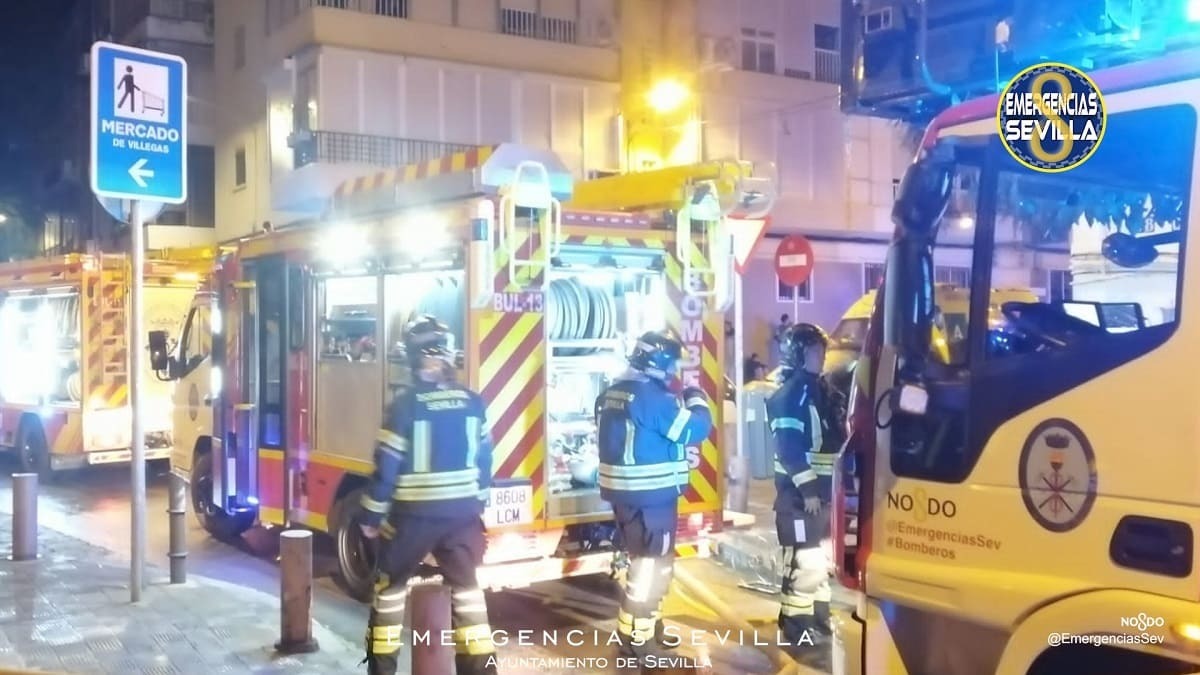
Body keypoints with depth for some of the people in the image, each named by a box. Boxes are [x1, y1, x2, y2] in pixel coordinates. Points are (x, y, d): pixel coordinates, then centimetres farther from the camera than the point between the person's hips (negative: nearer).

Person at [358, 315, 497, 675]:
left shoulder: (406, 403, -13)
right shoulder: (472, 401, 0)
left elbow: (387, 465, -11)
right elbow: (484, 459, 6)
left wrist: (372, 515, -1)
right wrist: (478, 505, 18)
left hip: (414, 514, -3)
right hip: (462, 512, 3)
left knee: (391, 586, 14)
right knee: (466, 587, 13)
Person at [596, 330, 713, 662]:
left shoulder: (612, 393, 10)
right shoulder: (652, 395, -19)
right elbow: (695, 429, -16)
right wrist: (697, 400, 2)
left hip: (624, 492, 10)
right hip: (651, 496, -10)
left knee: (645, 562, 20)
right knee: (651, 566, -1)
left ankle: (648, 629, 32)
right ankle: (637, 640, 5)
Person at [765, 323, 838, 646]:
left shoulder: (818, 389, 15)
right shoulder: (788, 395, -13)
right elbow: (789, 447, -21)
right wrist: (806, 488, -24)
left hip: (821, 489, 10)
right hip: (798, 493, -10)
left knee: (824, 559, 17)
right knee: (805, 563, -9)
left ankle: (820, 619, 30)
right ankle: (797, 631, 1)